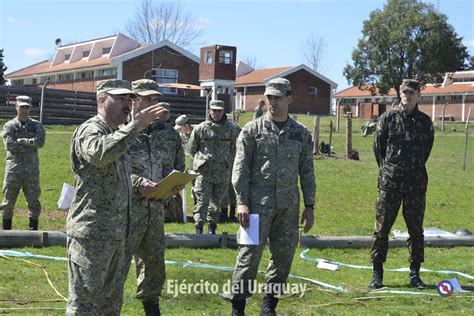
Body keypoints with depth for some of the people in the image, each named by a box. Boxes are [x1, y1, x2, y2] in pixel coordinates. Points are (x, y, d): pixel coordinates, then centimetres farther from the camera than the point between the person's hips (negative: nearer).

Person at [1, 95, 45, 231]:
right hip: (13, 167, -1)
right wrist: (30, 146, -10)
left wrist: (20, 140, -11)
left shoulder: (37, 125, 8)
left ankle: (33, 229, 14)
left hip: (31, 169, 1)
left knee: (34, 202, 4)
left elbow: (40, 142, -11)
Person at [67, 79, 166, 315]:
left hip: (116, 234, 10)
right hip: (91, 233, -9)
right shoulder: (90, 130, -10)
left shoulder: (116, 134, 19)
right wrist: (136, 126, -33)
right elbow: (100, 153, -34)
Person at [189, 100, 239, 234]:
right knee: (202, 201, -8)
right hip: (204, 172, -2)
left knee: (217, 201, 11)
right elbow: (192, 148, 10)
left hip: (223, 173, 2)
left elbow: (233, 149, 15)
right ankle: (199, 228, -8)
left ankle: (212, 227, 24)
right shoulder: (200, 128, -2)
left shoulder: (230, 129, 4)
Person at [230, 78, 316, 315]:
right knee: (250, 255, -5)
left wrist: (309, 206, 8)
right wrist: (242, 202, -10)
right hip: (258, 203, -3)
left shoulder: (301, 133, 11)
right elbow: (240, 168, -2)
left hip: (288, 206, 4)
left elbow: (307, 172, 13)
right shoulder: (253, 129, 1)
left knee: (283, 257, 6)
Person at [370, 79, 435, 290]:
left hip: (416, 184, 2)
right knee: (382, 228, 1)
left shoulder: (425, 122, 6)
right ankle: (377, 274, 9)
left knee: (416, 229, 6)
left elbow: (427, 149, 16)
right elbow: (378, 146, 7)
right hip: (390, 183, -2)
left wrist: (416, 168, 14)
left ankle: (415, 274, 16)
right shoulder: (387, 118, 0)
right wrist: (386, 169, 9)